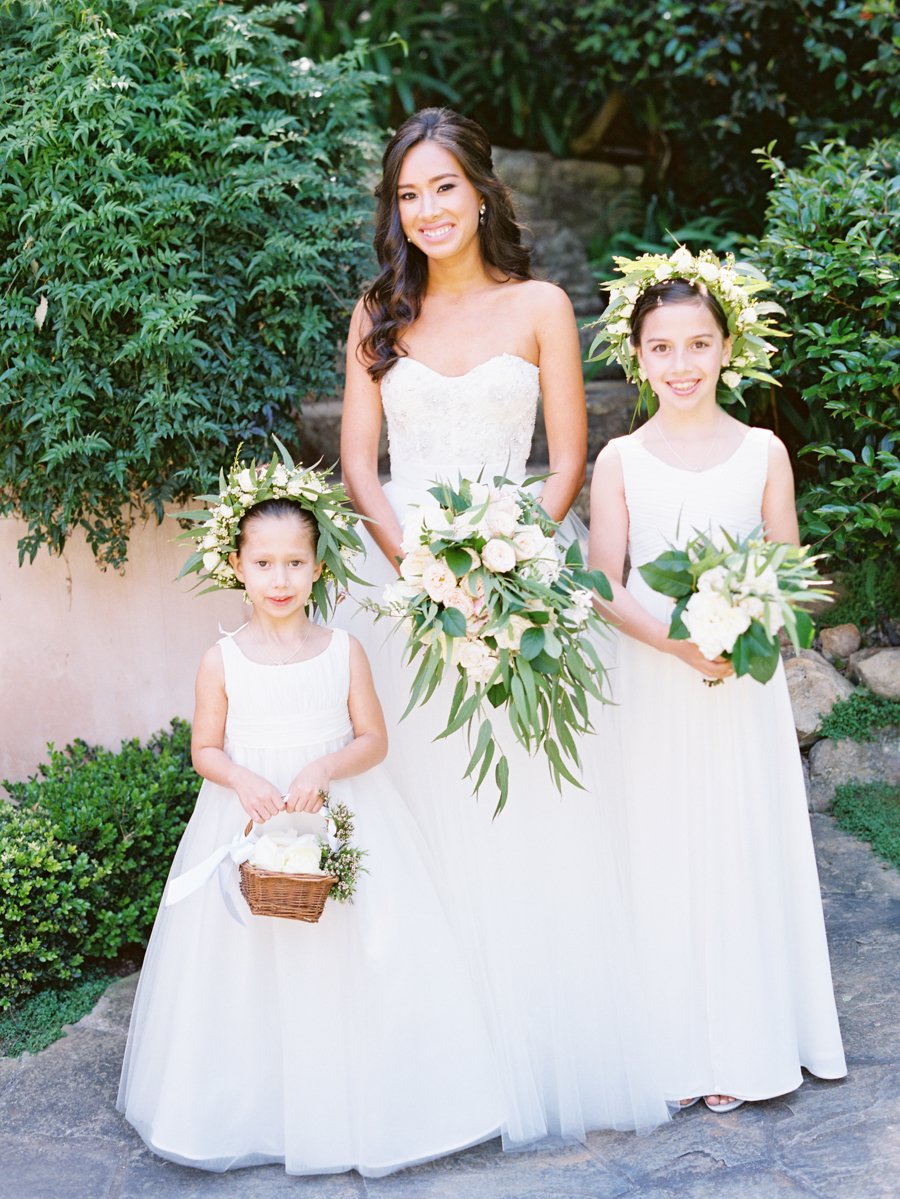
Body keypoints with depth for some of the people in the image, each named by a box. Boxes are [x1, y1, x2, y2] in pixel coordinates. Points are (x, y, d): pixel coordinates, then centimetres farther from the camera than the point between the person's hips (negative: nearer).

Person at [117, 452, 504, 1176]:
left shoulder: (344, 652, -4)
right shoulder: (223, 661, -4)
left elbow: (373, 741, -1)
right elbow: (205, 749, 2)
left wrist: (323, 769, -19)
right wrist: (242, 781, -18)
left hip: (338, 818, 0)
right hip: (246, 824, 0)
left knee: (347, 966, 4)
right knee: (253, 972, 6)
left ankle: (349, 1110, 22)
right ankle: (254, 1113, 24)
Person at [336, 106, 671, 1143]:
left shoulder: (539, 306, 5)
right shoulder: (378, 317, 10)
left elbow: (567, 462, 1)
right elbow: (358, 463, 5)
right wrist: (416, 563, -12)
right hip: (400, 572, 2)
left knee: (526, 814, -1)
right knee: (422, 808, 2)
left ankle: (554, 1048, 14)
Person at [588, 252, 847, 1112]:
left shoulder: (762, 452, 2)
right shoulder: (620, 461, 0)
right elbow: (604, 586, -5)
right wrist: (678, 642, -20)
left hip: (743, 683, 1)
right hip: (649, 683, 0)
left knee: (744, 849, 6)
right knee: (658, 853, 4)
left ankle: (744, 1045, 22)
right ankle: (668, 1046, 19)